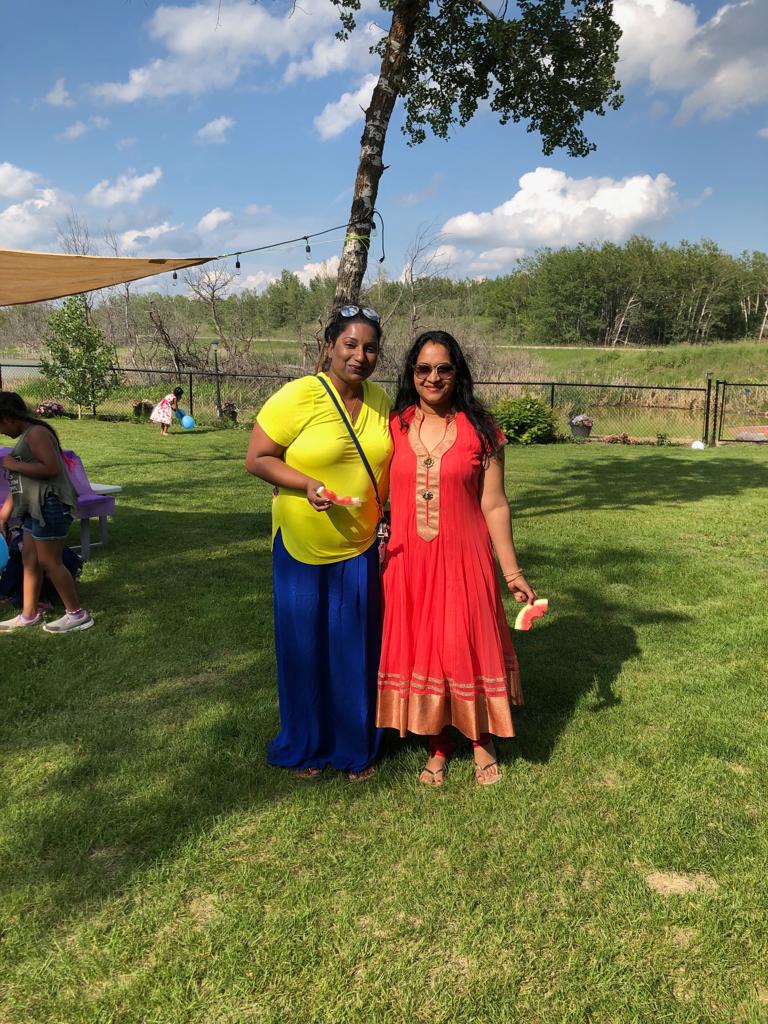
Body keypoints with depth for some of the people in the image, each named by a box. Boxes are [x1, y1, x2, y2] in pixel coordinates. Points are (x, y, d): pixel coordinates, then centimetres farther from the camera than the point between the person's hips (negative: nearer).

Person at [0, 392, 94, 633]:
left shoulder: (36, 433, -13)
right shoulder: (25, 436, 17)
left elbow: (51, 468, -26)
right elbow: (20, 482, 22)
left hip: (50, 506, -10)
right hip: (35, 508, 10)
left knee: (49, 562, -5)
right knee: (29, 559, 14)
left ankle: (77, 614, 5)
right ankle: (29, 615, 24)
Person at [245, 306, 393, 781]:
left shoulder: (380, 400, 2)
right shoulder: (298, 397, -15)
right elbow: (257, 459, -11)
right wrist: (306, 484, -25)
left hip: (361, 548, 4)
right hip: (302, 546, -3)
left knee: (357, 648, 11)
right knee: (304, 647, 10)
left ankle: (357, 747, 31)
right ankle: (305, 747, 32)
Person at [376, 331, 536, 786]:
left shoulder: (479, 430, -3)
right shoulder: (393, 426, 2)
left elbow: (494, 505, -1)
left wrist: (513, 571, -2)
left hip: (463, 560, -2)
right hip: (409, 561, 2)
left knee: (470, 647, 7)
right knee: (419, 649, 10)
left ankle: (483, 742, 31)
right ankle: (438, 747, 30)